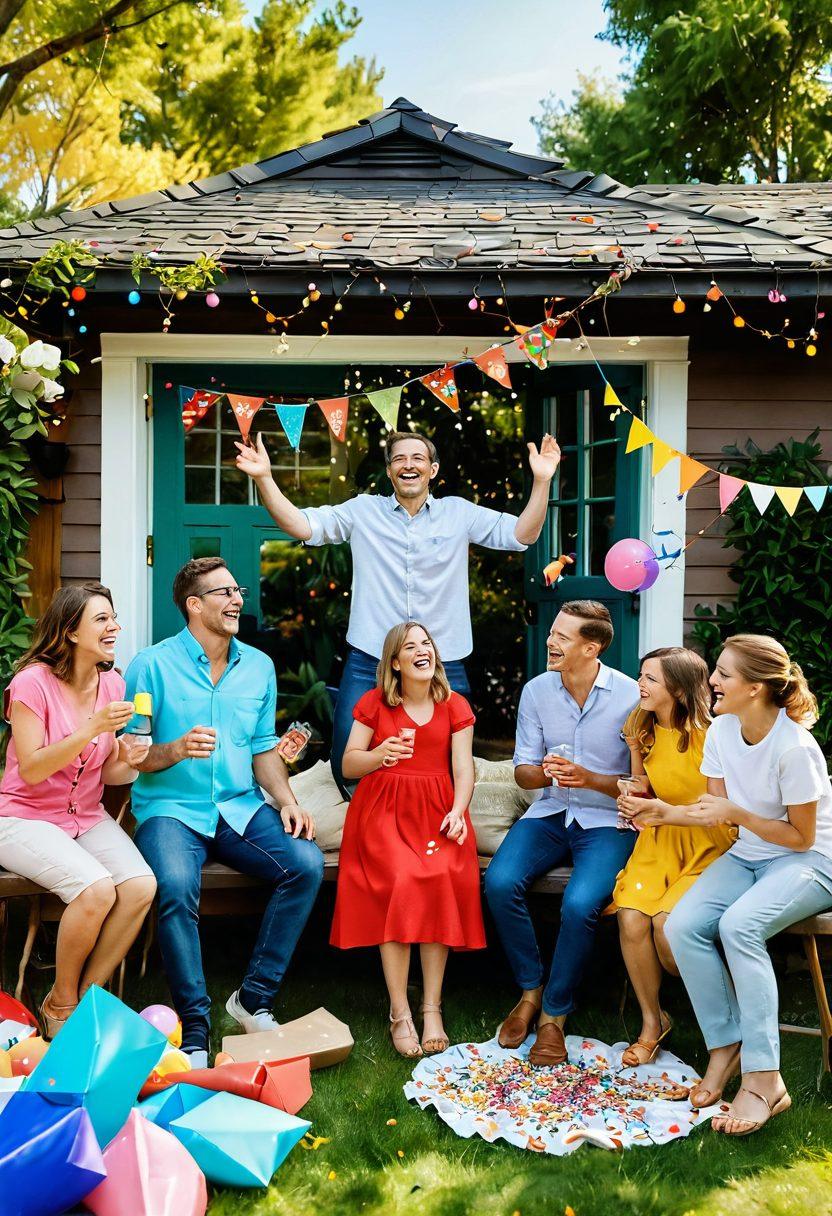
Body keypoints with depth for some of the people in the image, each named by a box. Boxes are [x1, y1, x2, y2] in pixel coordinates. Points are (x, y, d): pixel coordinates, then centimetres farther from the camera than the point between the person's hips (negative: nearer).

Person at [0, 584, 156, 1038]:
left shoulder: (113, 685, 2)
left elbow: (107, 774, 9)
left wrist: (128, 762, -14)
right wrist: (92, 729, -27)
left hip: (87, 816, 5)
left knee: (141, 885, -21)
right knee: (96, 888, -29)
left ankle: (87, 996, 0)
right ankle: (61, 1004, -2)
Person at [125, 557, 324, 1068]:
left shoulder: (259, 666, 10)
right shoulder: (152, 666, -4)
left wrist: (287, 801, -2)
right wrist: (176, 750, -24)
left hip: (241, 807, 4)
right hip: (171, 809, -4)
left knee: (307, 863, -21)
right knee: (177, 887, -34)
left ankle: (255, 999, -7)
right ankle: (194, 1027, -16)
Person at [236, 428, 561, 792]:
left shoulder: (459, 513, 9)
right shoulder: (362, 510, 7)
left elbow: (521, 534, 2)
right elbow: (301, 525, -1)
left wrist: (541, 480, -11)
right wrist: (264, 478, -14)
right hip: (369, 662, 0)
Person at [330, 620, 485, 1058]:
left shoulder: (455, 706, 10)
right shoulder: (374, 702, 7)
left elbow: (463, 768, 4)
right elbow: (348, 765, 6)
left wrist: (457, 811, -15)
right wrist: (379, 755, -15)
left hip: (437, 809, 1)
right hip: (384, 809, -1)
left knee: (441, 878, -27)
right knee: (401, 881, -28)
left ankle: (432, 1007, -16)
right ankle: (400, 1013, -19)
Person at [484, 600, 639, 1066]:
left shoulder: (630, 696, -9)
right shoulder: (536, 691, 2)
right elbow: (523, 772, 7)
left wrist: (589, 779, -22)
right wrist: (545, 772, -17)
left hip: (607, 821, -3)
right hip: (550, 813, 4)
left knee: (580, 904, -29)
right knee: (500, 882, -23)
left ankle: (555, 1014, -5)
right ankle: (531, 990, 1)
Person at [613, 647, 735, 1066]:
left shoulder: (707, 734, -14)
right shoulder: (643, 726, 5)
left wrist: (661, 809, -21)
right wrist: (635, 751, -3)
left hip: (707, 846, -5)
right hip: (658, 842, 5)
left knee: (668, 923, -26)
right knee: (631, 917, -21)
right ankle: (652, 1021, 2)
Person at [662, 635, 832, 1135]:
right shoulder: (722, 730, -3)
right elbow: (715, 812, 1)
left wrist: (736, 814, -23)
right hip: (746, 855, 6)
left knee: (738, 924, -33)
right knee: (683, 926, -19)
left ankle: (765, 1080, -22)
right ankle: (726, 1046, 0)